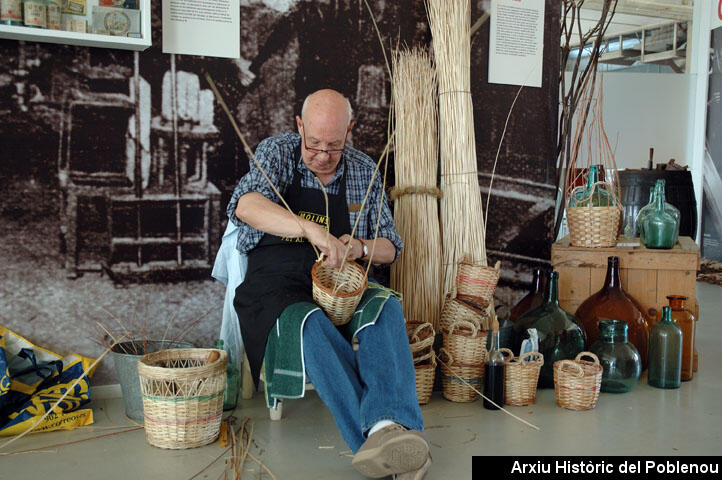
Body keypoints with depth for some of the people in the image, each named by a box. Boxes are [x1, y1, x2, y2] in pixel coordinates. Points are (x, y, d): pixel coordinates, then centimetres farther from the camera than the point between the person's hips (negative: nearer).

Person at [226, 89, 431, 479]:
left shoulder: (363, 171, 12)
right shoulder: (277, 152, 3)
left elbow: (390, 248, 16)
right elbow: (245, 205, -20)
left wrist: (360, 248, -9)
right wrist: (310, 229, -35)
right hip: (276, 284, -3)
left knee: (386, 308, -31)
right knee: (311, 325, -37)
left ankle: (389, 425, -50)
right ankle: (382, 442, -47)